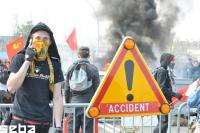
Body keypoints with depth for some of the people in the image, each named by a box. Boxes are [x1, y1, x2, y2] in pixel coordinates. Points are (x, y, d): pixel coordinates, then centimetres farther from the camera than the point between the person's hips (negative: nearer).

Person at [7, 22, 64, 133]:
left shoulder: (54, 64, 4)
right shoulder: (20, 58, 0)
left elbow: (57, 98, 1)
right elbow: (11, 88, -11)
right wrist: (27, 61, -15)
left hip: (44, 123, 2)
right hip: (20, 120, -2)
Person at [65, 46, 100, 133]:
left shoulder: (71, 68, 6)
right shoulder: (93, 69, -3)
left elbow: (67, 89, 9)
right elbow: (97, 89, -3)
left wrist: (67, 103, 18)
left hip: (74, 104, 3)